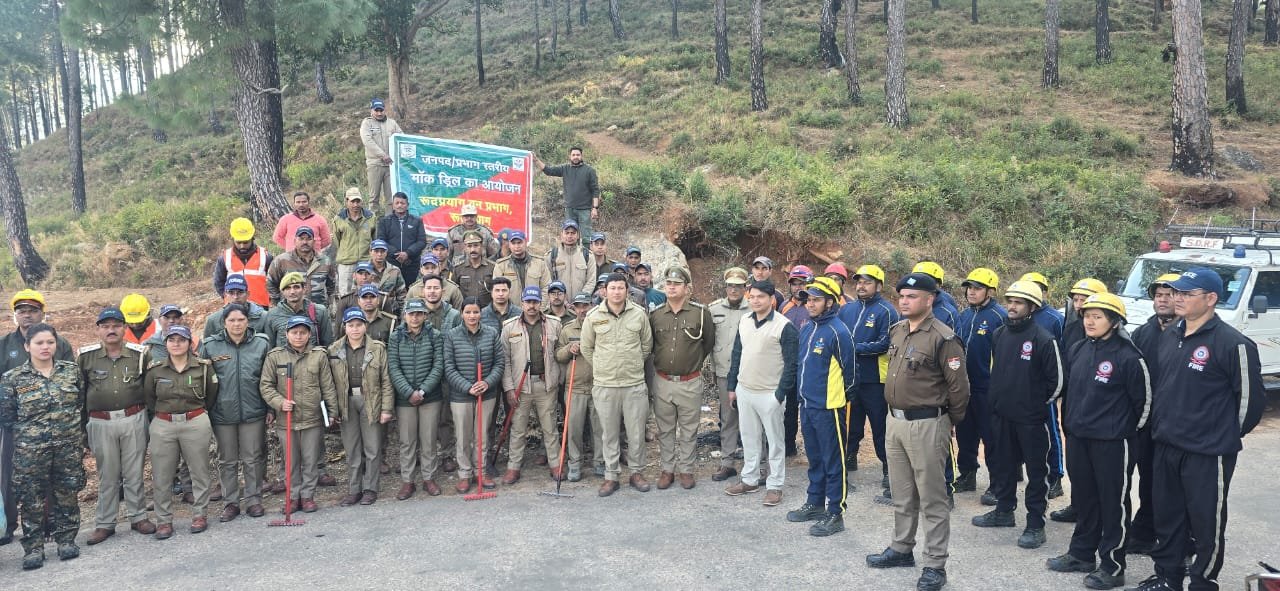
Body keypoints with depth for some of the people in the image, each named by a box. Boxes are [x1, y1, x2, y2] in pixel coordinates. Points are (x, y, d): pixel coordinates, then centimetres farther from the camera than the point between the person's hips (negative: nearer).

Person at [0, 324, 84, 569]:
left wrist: (74, 428, 8)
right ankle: (33, 548, 14)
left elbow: (82, 402, 10)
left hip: (70, 446, 2)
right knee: (32, 498, 3)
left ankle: (66, 540, 22)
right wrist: (27, 434, 2)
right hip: (31, 450, -2)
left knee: (66, 493, 9)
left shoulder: (71, 370, 2)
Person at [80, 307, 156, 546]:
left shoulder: (139, 353, -1)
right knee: (107, 475, 9)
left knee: (134, 472, 8)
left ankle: (138, 517, 20)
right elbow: (78, 389, 10)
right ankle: (104, 524, 18)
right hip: (101, 423, 0)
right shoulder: (85, 356, 0)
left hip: (134, 420, 0)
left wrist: (149, 417, 8)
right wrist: (81, 422, 9)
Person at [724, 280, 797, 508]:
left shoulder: (784, 326, -13)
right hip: (744, 390, 6)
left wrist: (780, 395, -14)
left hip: (769, 394, -6)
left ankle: (775, 485, 15)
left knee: (774, 440, 5)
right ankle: (749, 479, 28)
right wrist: (732, 386, 12)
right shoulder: (744, 321, 6)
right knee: (749, 438, 16)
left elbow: (791, 364, -12)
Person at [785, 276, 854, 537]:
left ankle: (835, 514, 9)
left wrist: (845, 396, 1)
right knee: (814, 459, 19)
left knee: (833, 463, 2)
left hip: (828, 408, -8)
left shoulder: (837, 332, -16)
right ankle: (815, 503, 32)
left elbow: (849, 369, -10)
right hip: (806, 405, 8)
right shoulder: (806, 329, 9)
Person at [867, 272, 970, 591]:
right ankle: (902, 549, 34)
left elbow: (959, 386, -13)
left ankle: (935, 565, 11)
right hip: (894, 420, 8)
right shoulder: (896, 331, 7)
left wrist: (949, 423, -2)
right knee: (902, 493, 19)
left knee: (932, 499, 2)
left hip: (927, 425, -8)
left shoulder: (942, 338, -17)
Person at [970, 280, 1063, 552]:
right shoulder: (999, 334, 6)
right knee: (1000, 463, 17)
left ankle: (1035, 524, 11)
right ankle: (1004, 510, 33)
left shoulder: (1043, 339, -13)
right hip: (1001, 415, 7)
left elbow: (1057, 379, -9)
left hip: (1031, 419, -7)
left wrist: (1040, 404, -2)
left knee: (1036, 470, 3)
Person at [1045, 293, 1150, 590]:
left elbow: (1143, 399, -7)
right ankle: (1081, 554, 30)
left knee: (1114, 503, 3)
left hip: (1112, 442, -7)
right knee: (1084, 498, 17)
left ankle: (1112, 566, 13)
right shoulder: (1080, 350, 6)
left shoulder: (1128, 356, -14)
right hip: (1078, 437, 7)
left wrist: (1127, 429, 3)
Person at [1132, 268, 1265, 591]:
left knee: (1207, 522, 6)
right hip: (1165, 447, 7)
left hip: (1208, 453, -7)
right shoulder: (1169, 336, 8)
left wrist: (1228, 436, 1)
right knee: (1167, 517, 16)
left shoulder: (1232, 343, -14)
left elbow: (1251, 398, -9)